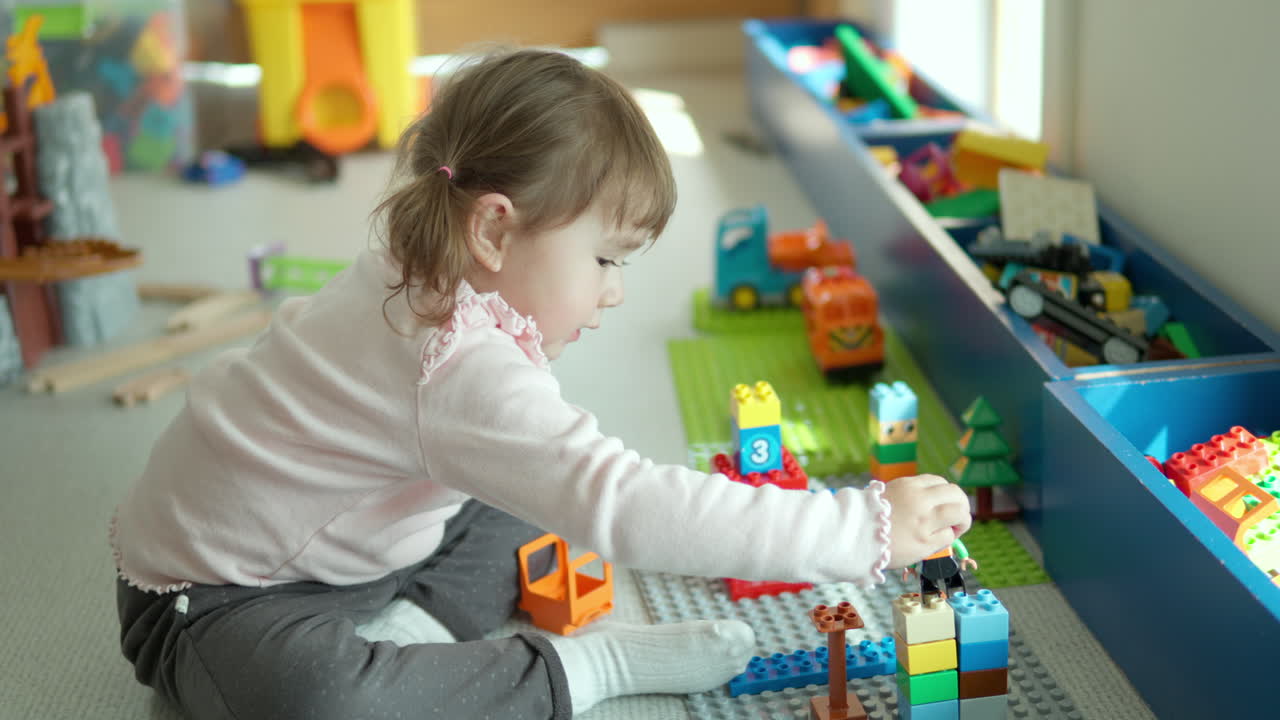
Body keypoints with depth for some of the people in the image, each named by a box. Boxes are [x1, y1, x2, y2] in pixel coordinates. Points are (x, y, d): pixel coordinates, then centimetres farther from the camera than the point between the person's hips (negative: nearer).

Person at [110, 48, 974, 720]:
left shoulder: (409, 276, -6)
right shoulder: (462, 372, -35)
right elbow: (623, 507, -42)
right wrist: (867, 529, -39)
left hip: (341, 550, 9)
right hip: (214, 598, -9)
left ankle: (401, 624, -7)